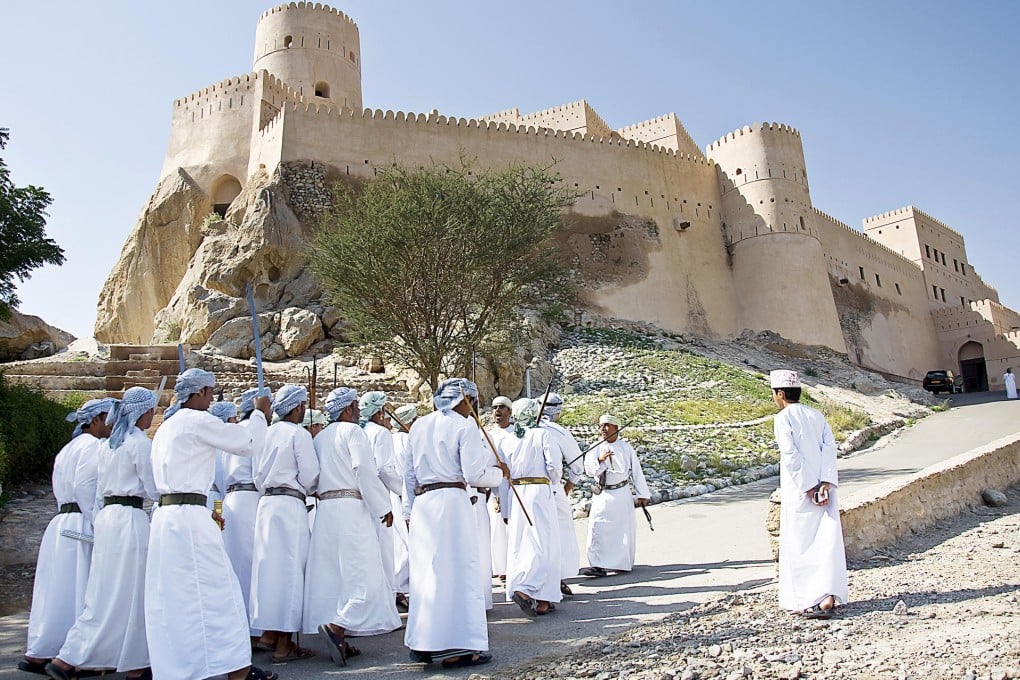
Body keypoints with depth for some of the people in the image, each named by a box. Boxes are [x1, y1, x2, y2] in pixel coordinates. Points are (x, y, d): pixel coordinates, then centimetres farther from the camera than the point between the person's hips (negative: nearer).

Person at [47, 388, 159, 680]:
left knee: (105, 594, 14)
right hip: (130, 518, -8)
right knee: (130, 594, 0)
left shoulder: (107, 444, 15)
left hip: (106, 515, 8)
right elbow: (153, 490, -8)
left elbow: (101, 489, 20)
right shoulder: (140, 443, -10)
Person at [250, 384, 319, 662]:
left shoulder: (266, 433, 12)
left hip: (266, 503, 7)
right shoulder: (299, 434, -8)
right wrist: (306, 491, 10)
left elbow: (258, 475, 15)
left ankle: (269, 632, 22)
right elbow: (310, 476, -9)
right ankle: (283, 646, 3)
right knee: (290, 569, -1)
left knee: (270, 566, 13)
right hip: (290, 504, -7)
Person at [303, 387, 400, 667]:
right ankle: (336, 626, -16)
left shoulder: (319, 437, 17)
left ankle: (339, 641, 11)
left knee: (333, 572, 8)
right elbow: (366, 472, -13)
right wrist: (383, 507, -9)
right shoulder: (352, 431, -5)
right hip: (352, 508, -8)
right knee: (363, 572, -6)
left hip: (325, 509, 8)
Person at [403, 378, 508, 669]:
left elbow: (409, 474, 17)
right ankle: (456, 647, 1)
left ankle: (423, 643, 20)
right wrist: (499, 472, 8)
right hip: (451, 502, -6)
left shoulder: (419, 426, 14)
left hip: (421, 503, 7)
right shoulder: (465, 426, -5)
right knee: (458, 570, -1)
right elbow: (474, 474, -10)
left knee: (425, 570, 13)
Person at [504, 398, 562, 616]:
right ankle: (524, 588, -16)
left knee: (519, 543, 9)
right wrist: (554, 482, 8)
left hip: (516, 494, 5)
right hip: (539, 491, -5)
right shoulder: (542, 434, -4)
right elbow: (554, 464, -9)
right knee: (542, 543, -2)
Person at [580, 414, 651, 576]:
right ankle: (598, 565, -6)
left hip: (622, 494, 0)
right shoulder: (595, 449, 3)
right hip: (602, 495, 1)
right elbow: (589, 470, -9)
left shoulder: (627, 448, 1)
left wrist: (643, 494, 7)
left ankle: (625, 562, 26)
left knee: (625, 528, 8)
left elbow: (637, 472, 6)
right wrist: (599, 460, -28)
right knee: (597, 528, -8)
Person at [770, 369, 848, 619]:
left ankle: (804, 601, 10)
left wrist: (809, 488, -12)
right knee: (827, 542, 4)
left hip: (799, 492, -5)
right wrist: (825, 483, -8)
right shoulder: (817, 415, 11)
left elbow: (791, 456, -16)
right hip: (824, 488, 5)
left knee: (799, 544, 4)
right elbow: (830, 448, -1)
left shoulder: (782, 419, -6)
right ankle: (828, 597, -2)